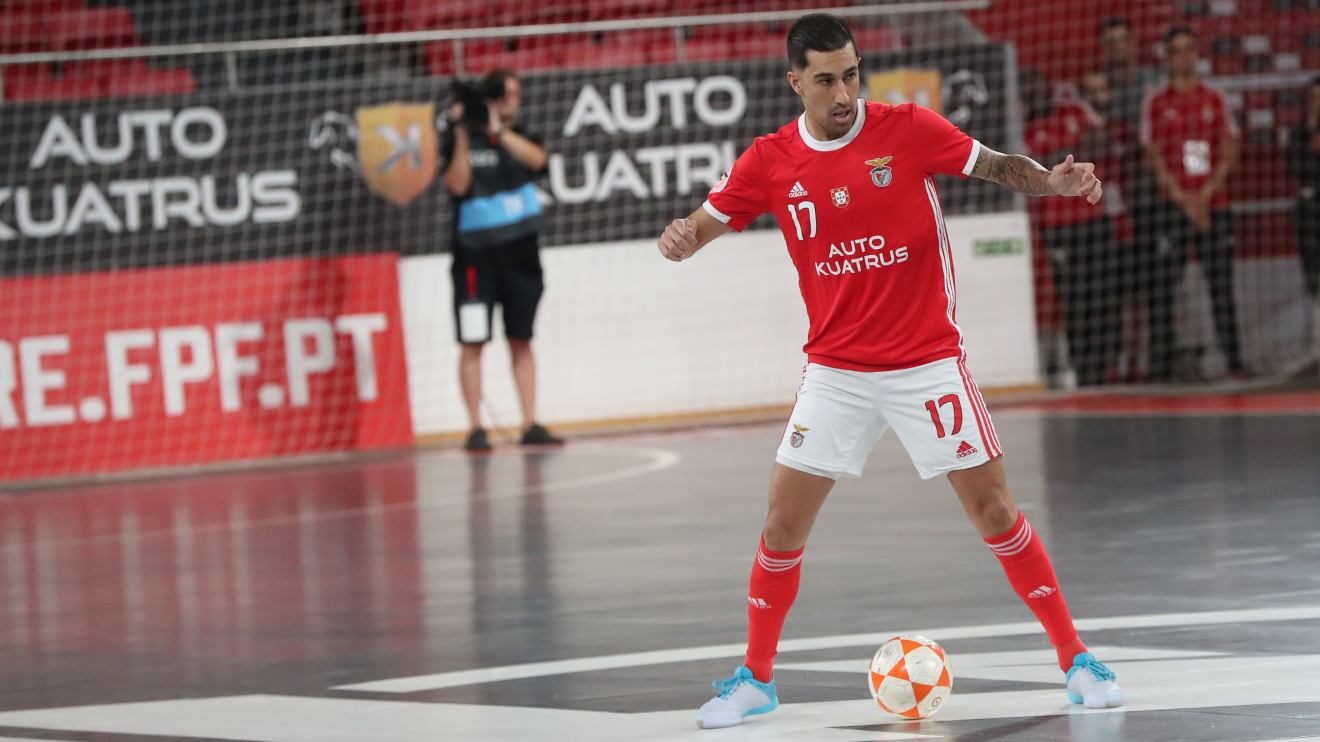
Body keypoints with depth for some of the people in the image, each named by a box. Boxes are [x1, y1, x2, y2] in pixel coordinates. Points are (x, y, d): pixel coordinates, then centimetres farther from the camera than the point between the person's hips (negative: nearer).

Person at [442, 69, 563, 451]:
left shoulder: (520, 138, 9)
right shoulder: (461, 140, -1)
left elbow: (537, 160, -13)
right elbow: (456, 185, -15)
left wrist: (498, 130, -22)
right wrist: (462, 137, -22)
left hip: (520, 251, 4)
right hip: (476, 252, -4)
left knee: (521, 341, 7)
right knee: (473, 342, -5)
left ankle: (530, 425, 9)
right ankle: (476, 429, -4)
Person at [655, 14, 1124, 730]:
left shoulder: (909, 129, -8)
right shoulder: (770, 161, -3)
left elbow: (998, 167, 0)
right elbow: (704, 221, 2)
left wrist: (1050, 180, -21)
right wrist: (680, 235, -22)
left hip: (927, 362, -2)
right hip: (835, 370, 2)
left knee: (993, 510, -3)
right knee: (783, 520, -1)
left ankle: (1075, 659, 8)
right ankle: (756, 677, 14)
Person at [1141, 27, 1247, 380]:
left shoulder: (1215, 99, 10)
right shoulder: (1156, 102, 4)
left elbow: (1229, 155, 7)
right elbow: (1154, 157, -1)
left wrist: (1205, 194, -6)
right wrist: (1183, 199, -9)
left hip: (1214, 203, 2)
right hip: (1172, 205, -2)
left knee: (1221, 284, 1)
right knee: (1162, 286, -6)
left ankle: (1234, 360, 2)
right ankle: (1159, 365, -5)